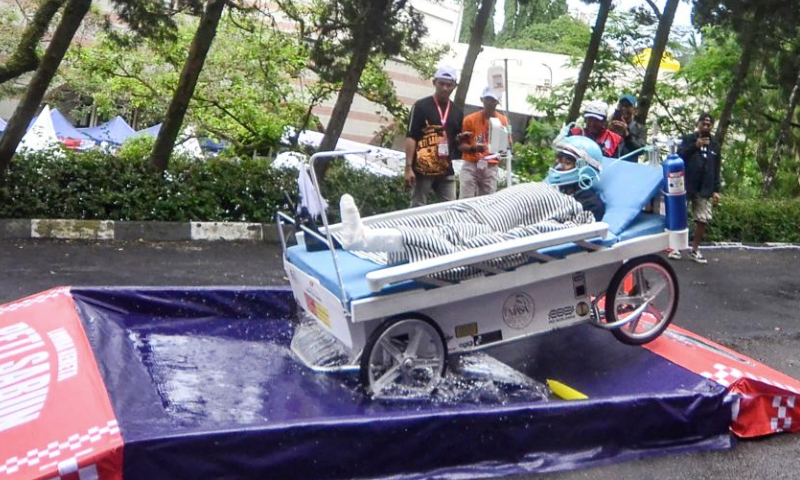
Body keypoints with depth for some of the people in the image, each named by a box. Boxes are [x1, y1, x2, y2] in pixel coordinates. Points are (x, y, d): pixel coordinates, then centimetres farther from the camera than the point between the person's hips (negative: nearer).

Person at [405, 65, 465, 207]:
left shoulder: (457, 112, 14)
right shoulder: (421, 106, -2)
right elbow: (410, 138, -7)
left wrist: (460, 140, -3)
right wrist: (408, 167, -15)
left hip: (446, 171, 5)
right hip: (422, 170, -5)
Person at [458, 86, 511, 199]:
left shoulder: (502, 121, 6)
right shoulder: (470, 119, 0)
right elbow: (461, 145, 0)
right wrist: (473, 148, -20)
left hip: (491, 168, 2)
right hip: (471, 165, -2)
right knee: (465, 200, -10)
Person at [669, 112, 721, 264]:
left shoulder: (715, 144, 12)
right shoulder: (688, 139, 1)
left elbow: (716, 170, 14)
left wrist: (716, 190, 8)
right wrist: (695, 146, -26)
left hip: (704, 189, 3)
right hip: (685, 186, -3)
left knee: (703, 220, 1)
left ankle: (695, 250, 11)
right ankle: (676, 247, 12)